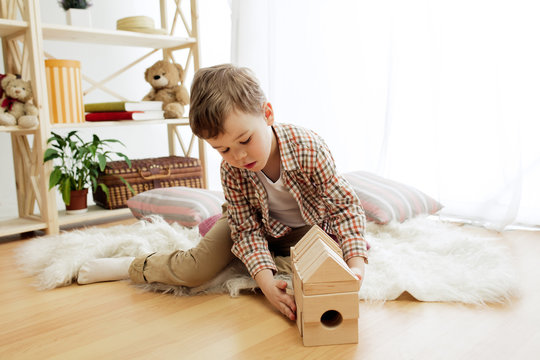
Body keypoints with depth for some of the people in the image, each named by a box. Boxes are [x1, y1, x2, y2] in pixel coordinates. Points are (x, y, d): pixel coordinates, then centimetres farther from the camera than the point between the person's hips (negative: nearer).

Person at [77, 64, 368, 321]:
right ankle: (130, 267, 11)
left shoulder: (308, 147, -35)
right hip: (260, 224, 0)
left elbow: (345, 205, -29)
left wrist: (356, 264, -42)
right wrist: (265, 281, -38)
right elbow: (248, 229, -22)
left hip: (308, 225, 1)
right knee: (195, 269, -15)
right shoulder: (231, 171, -27)